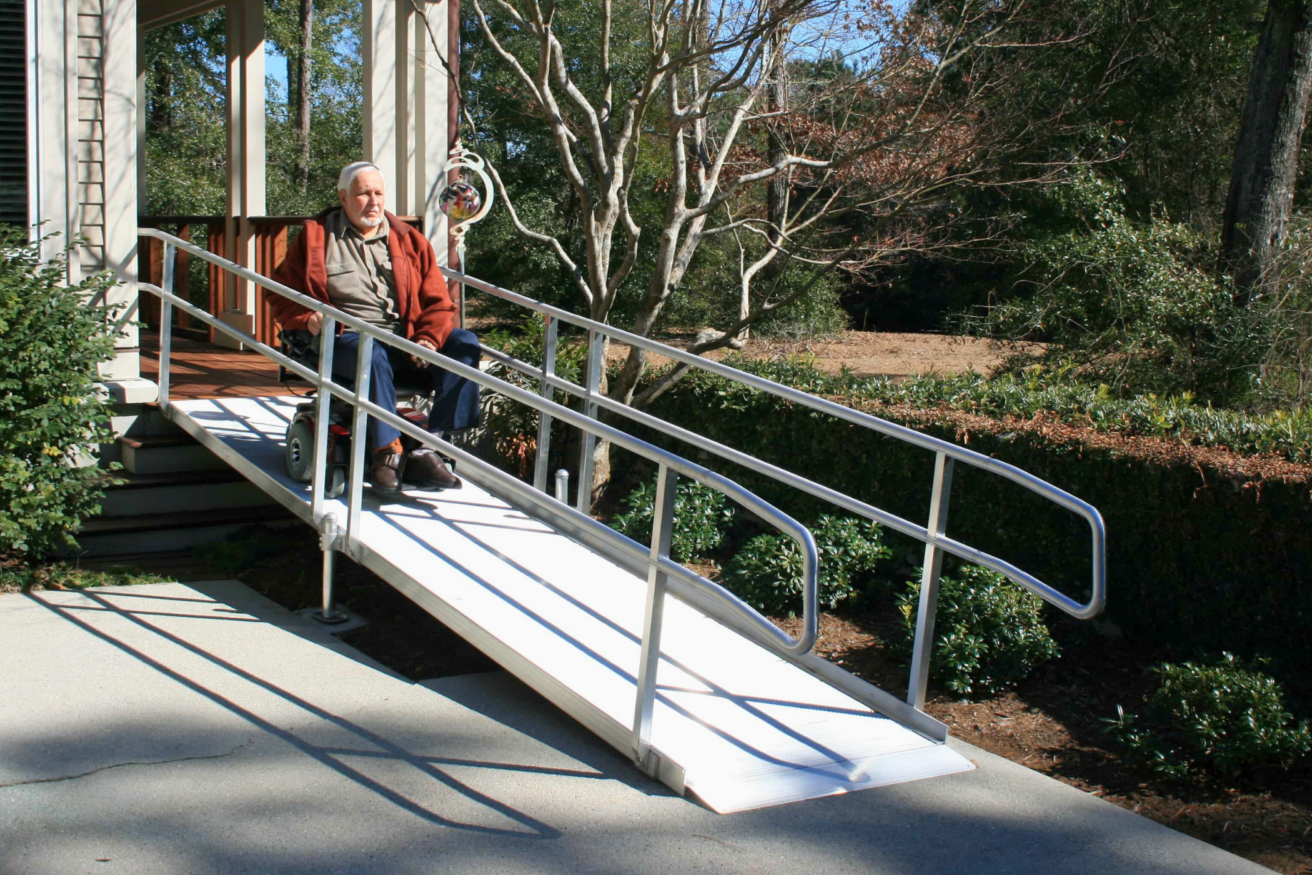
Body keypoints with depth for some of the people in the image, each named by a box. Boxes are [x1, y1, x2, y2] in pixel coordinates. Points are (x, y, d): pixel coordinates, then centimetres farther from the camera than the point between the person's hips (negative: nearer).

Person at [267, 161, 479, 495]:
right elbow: (281, 294, 13)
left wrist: (428, 340, -9)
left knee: (465, 343, -23)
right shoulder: (316, 238, 13)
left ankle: (430, 446, -30)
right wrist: (307, 319, -10)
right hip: (347, 339, -3)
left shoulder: (409, 241, 18)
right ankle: (387, 452, -35)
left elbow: (437, 302, 12)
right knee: (373, 356, -39)